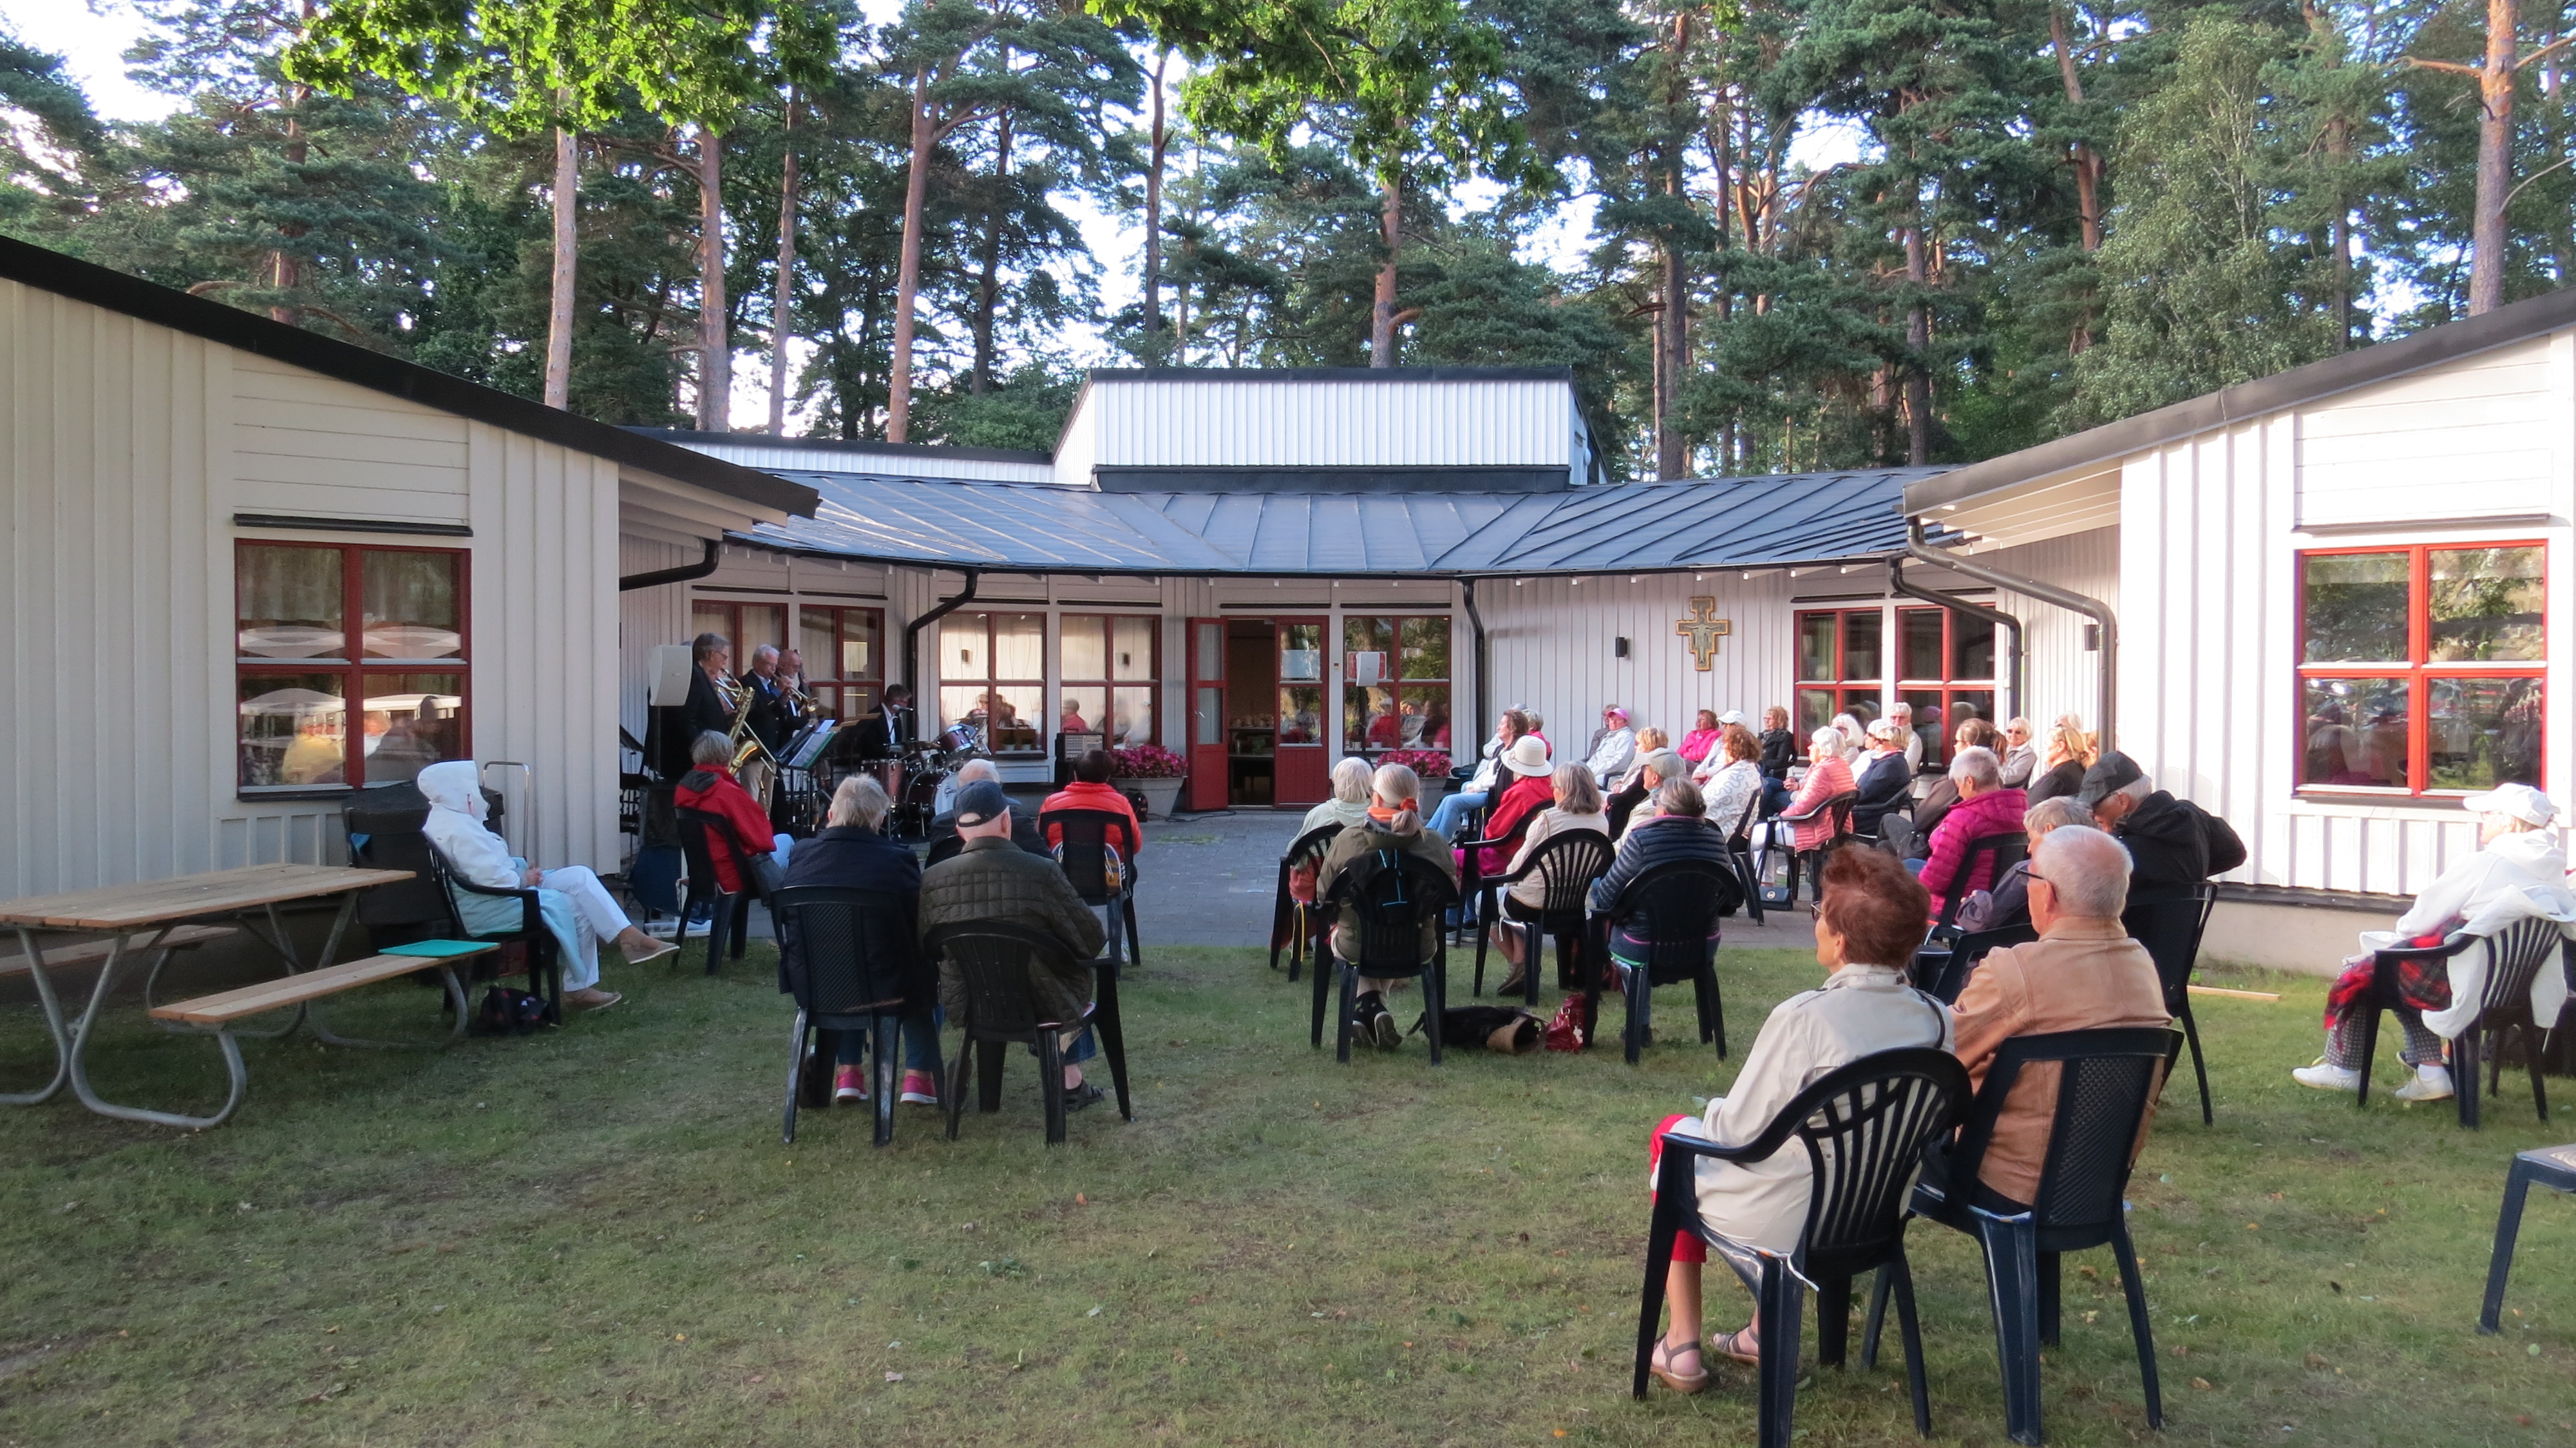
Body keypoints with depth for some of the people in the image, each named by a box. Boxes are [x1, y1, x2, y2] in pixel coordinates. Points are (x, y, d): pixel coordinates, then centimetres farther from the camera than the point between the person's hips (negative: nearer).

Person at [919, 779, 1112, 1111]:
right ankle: (1071, 1084, 36)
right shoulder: (1041, 872, -20)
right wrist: (1103, 938, 13)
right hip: (1041, 1006, -3)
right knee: (1076, 966, 31)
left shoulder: (931, 879, -11)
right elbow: (1091, 940, -11)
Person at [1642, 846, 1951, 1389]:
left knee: (1673, 1133, 21)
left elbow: (1738, 1133, -18)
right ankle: (1766, 1333, 31)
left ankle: (1681, 1344, 22)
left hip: (1780, 1223, -5)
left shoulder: (1804, 1017, -27)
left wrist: (1714, 1113, 5)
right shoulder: (1937, 1020, -10)